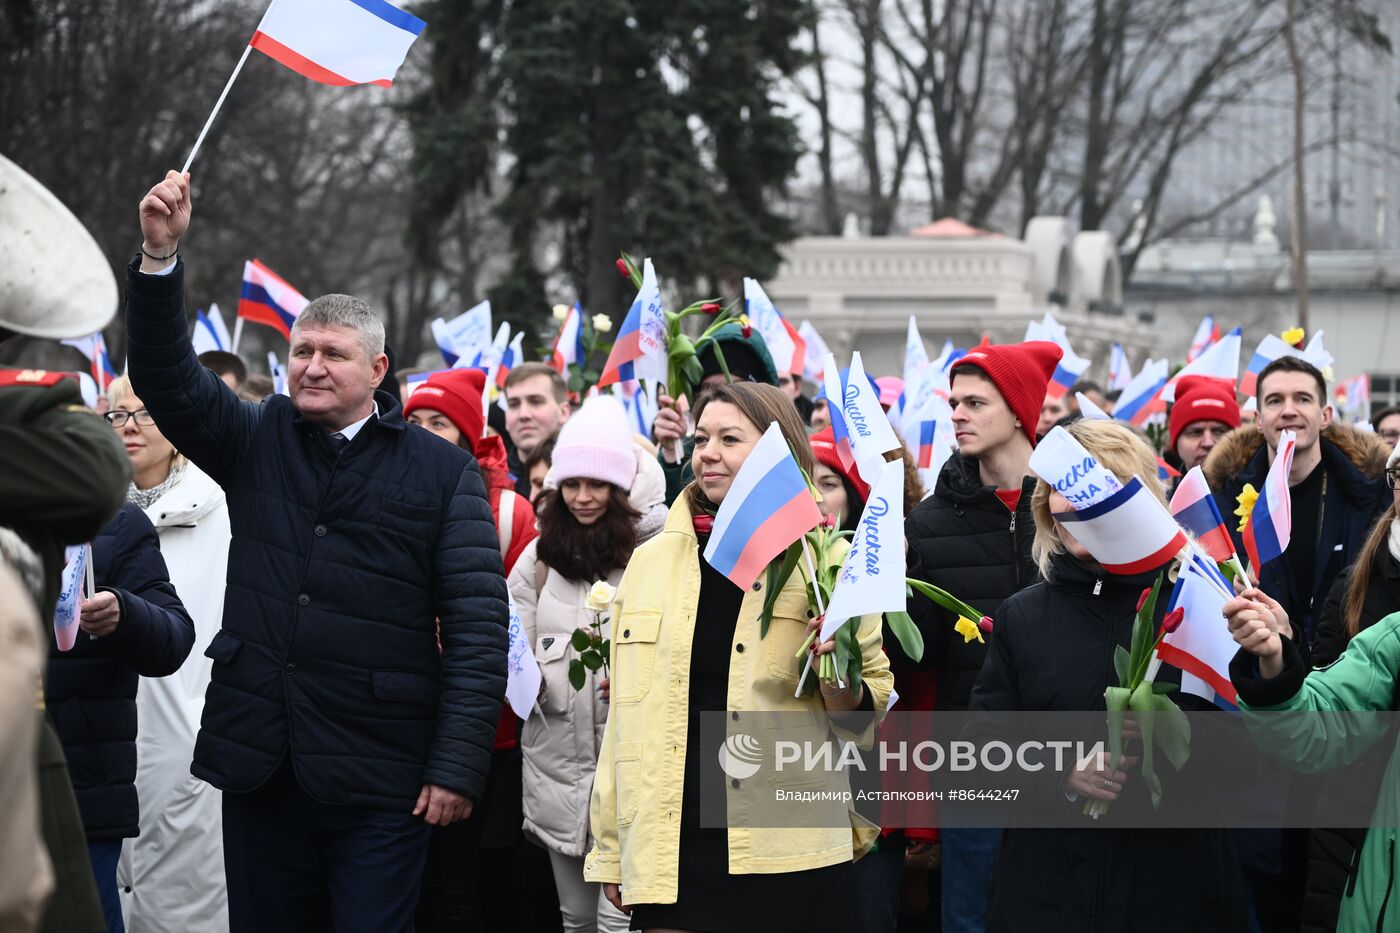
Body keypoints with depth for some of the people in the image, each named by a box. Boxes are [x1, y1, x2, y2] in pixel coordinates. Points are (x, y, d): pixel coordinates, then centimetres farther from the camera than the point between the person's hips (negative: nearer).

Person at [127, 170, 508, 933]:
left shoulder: (441, 471, -1)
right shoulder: (257, 441, 10)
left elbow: (478, 626, -5)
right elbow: (165, 377, -3)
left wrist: (457, 767, -11)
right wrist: (159, 256, -17)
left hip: (379, 777, -3)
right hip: (257, 761, 4)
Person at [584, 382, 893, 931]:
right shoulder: (651, 560, 9)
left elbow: (870, 705, 6)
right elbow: (627, 711, 13)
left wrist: (836, 678, -17)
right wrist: (609, 851, 12)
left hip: (791, 856, -2)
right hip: (669, 854, 3)